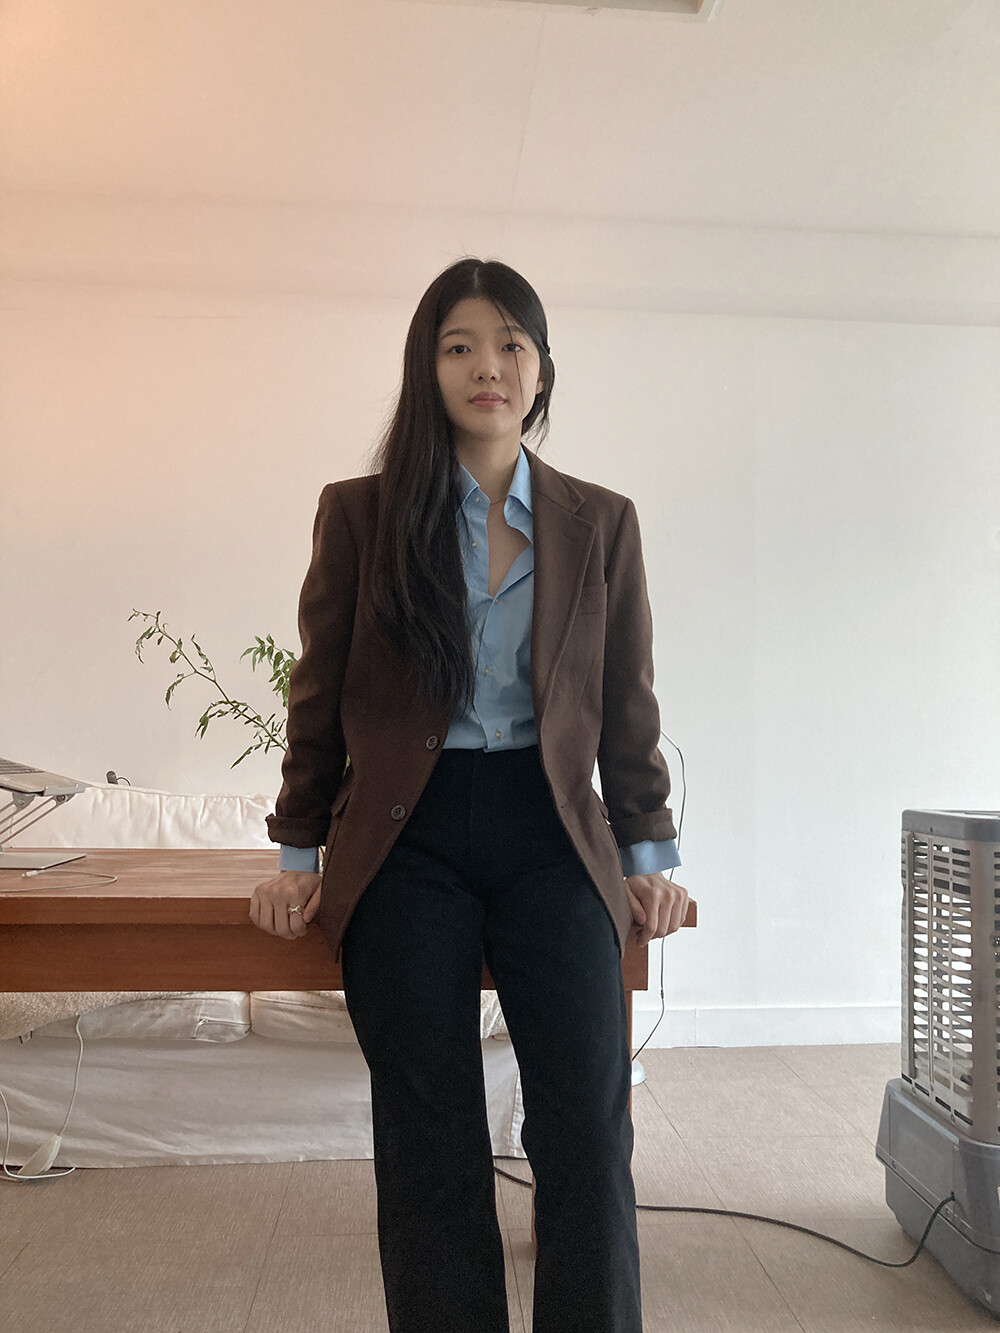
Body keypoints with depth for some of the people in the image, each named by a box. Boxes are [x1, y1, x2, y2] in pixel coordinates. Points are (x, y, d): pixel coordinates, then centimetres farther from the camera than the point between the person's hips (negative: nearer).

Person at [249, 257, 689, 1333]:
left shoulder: (602, 522, 9)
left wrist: (648, 856, 7)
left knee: (587, 1128, -3)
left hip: (552, 838, 1)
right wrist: (298, 853, 8)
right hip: (405, 842, 0)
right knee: (431, 1145, 6)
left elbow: (628, 707, 11)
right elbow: (319, 699, 8)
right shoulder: (359, 513, 5)